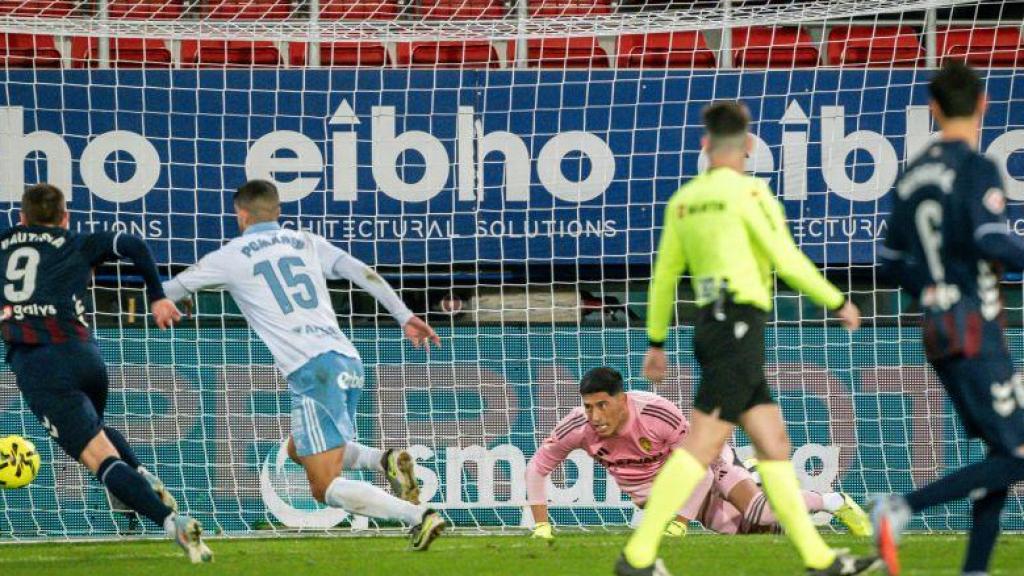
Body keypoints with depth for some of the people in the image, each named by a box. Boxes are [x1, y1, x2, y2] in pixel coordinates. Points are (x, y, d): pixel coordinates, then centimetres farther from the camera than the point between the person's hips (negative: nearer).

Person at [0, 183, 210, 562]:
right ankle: (145, 479, 6)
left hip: (34, 364, -2)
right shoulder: (78, 246, 16)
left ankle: (171, 521, -29)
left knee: (100, 457, -10)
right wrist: (157, 297, 6)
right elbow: (132, 245, 2)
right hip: (84, 357, 2)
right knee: (93, 428, 34)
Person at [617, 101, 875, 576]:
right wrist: (839, 303, 3)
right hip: (739, 324, -8)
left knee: (774, 443, 9)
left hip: (710, 324, 8)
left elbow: (664, 274, 17)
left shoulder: (683, 200, 12)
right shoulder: (748, 192, -8)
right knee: (702, 444, -10)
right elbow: (788, 262, -9)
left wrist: (656, 342, 26)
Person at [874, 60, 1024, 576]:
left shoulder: (914, 175, 11)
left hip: (938, 329, 8)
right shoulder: (976, 168, -11)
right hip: (976, 330, -8)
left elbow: (893, 260, 16)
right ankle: (901, 510, -19)